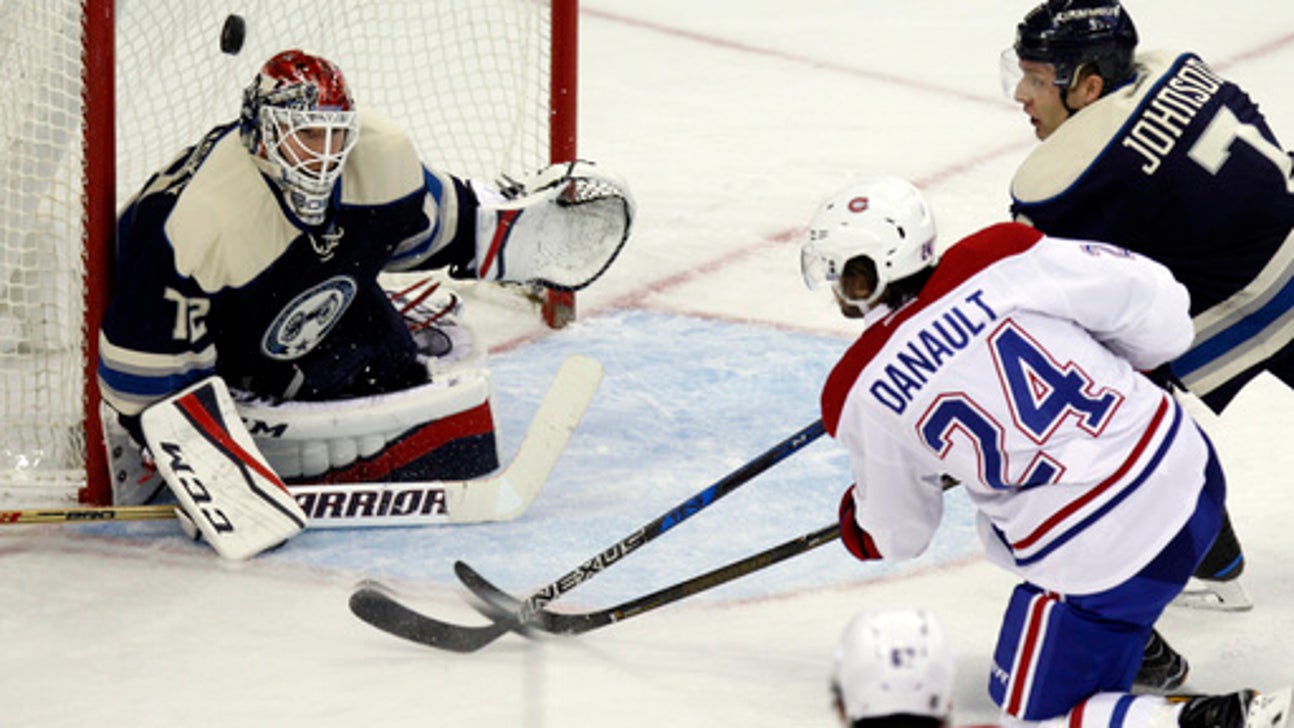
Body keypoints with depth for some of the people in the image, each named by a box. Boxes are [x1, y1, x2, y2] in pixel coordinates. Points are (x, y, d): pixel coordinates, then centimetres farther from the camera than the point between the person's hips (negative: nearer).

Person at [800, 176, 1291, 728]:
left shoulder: (860, 397, -4)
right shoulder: (996, 260, -2)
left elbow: (892, 538, 10)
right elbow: (1150, 298, 1)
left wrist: (852, 517, 35)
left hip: (1103, 560, -6)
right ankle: (1132, 643, 35)